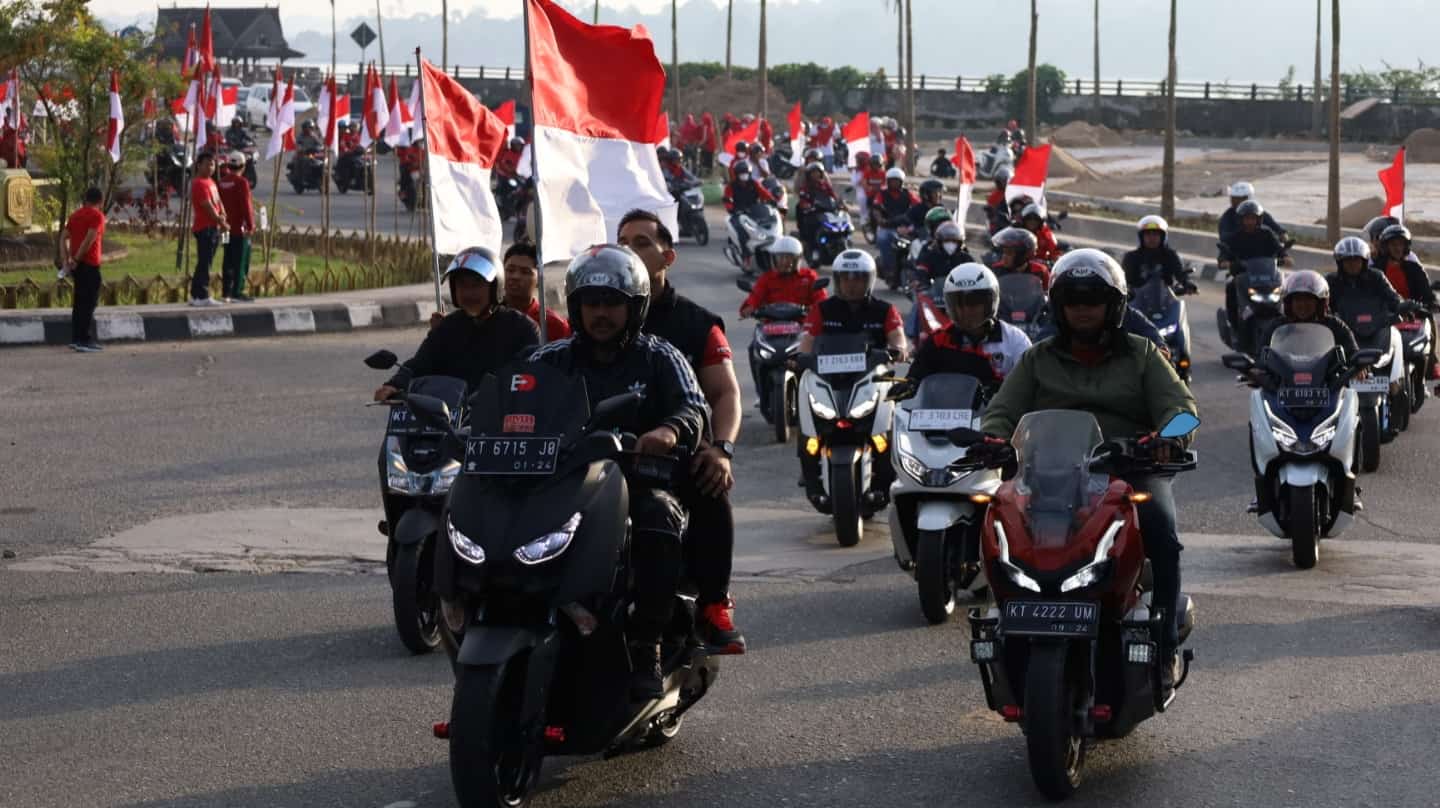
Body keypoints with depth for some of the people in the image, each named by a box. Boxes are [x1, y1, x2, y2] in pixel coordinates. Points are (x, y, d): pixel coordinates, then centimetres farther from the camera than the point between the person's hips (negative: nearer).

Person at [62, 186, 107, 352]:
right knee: (89, 303, -5)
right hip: (90, 264, -8)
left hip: (77, 264, 8)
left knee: (80, 302, 14)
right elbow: (89, 239, -18)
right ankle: (83, 340, -8)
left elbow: (65, 238, 11)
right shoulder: (97, 215, -8)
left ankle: (76, 338, 15)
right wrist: (76, 260, -13)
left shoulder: (75, 215, 15)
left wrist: (68, 261, 10)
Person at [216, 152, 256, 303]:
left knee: (228, 260, 12)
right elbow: (245, 205, -17)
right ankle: (237, 292, -8)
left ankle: (226, 292, 14)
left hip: (227, 227, 7)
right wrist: (250, 225, -10)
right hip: (240, 228, -7)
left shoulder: (221, 182, 8)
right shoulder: (241, 182, -14)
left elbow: (219, 204, 13)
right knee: (241, 261, -4)